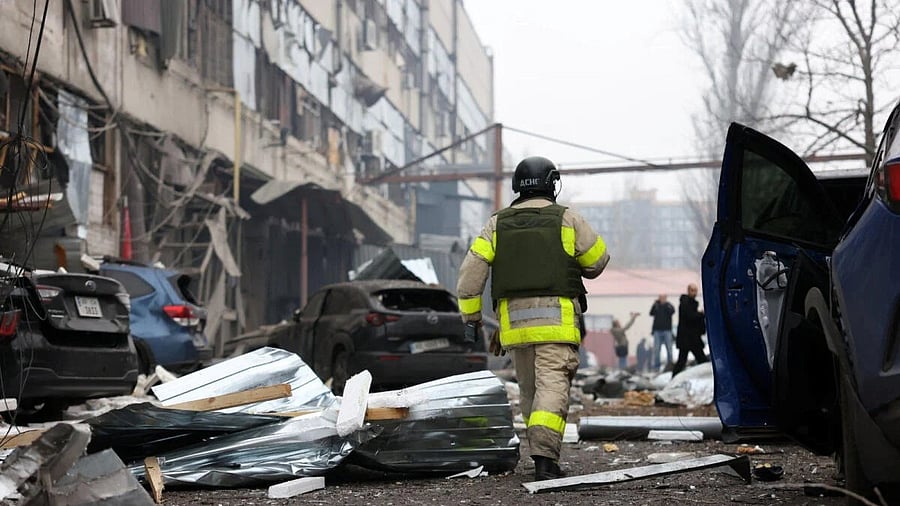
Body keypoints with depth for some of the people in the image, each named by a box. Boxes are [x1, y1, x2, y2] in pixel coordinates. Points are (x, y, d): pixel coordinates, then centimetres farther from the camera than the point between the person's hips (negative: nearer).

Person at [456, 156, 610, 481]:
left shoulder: (497, 224, 10)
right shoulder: (567, 219, 3)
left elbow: (470, 270, 2)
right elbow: (598, 261, 12)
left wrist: (471, 317, 8)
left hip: (514, 318, 3)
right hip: (556, 319, -3)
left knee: (529, 389, 15)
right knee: (552, 384, -11)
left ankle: (543, 454, 19)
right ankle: (544, 457, -25)